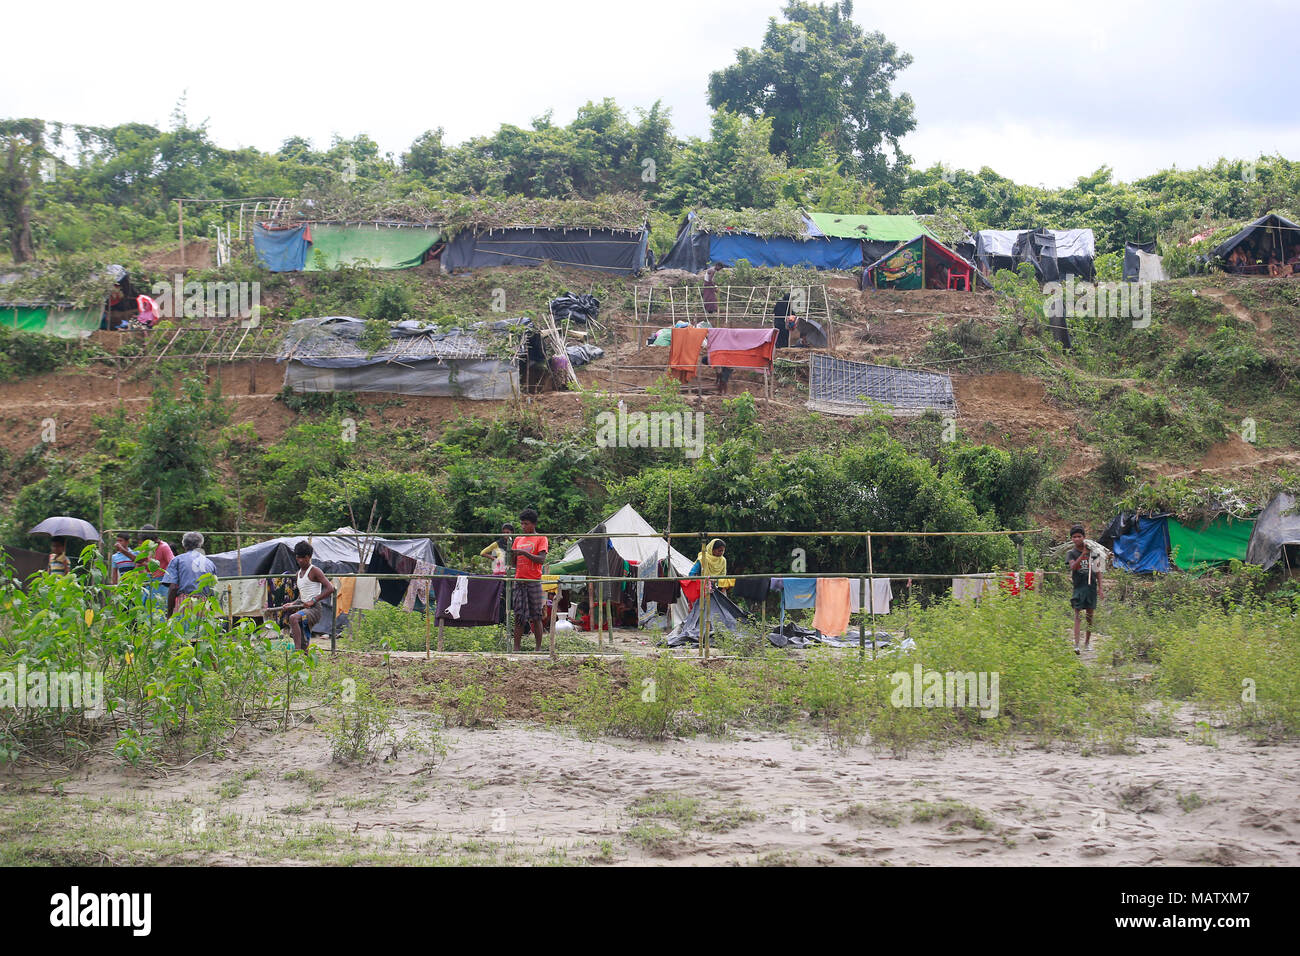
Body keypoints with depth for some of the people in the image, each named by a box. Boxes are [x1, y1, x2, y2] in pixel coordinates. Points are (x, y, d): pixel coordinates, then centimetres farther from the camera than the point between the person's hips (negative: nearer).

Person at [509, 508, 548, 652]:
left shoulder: (541, 538, 2)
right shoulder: (517, 540, 16)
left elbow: (541, 560, -10)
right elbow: (514, 563, 17)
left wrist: (524, 553, -18)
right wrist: (512, 554, -3)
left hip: (534, 581, -4)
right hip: (519, 580, 4)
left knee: (536, 616, -2)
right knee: (519, 616, 1)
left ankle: (539, 647, 1)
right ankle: (516, 648, 0)